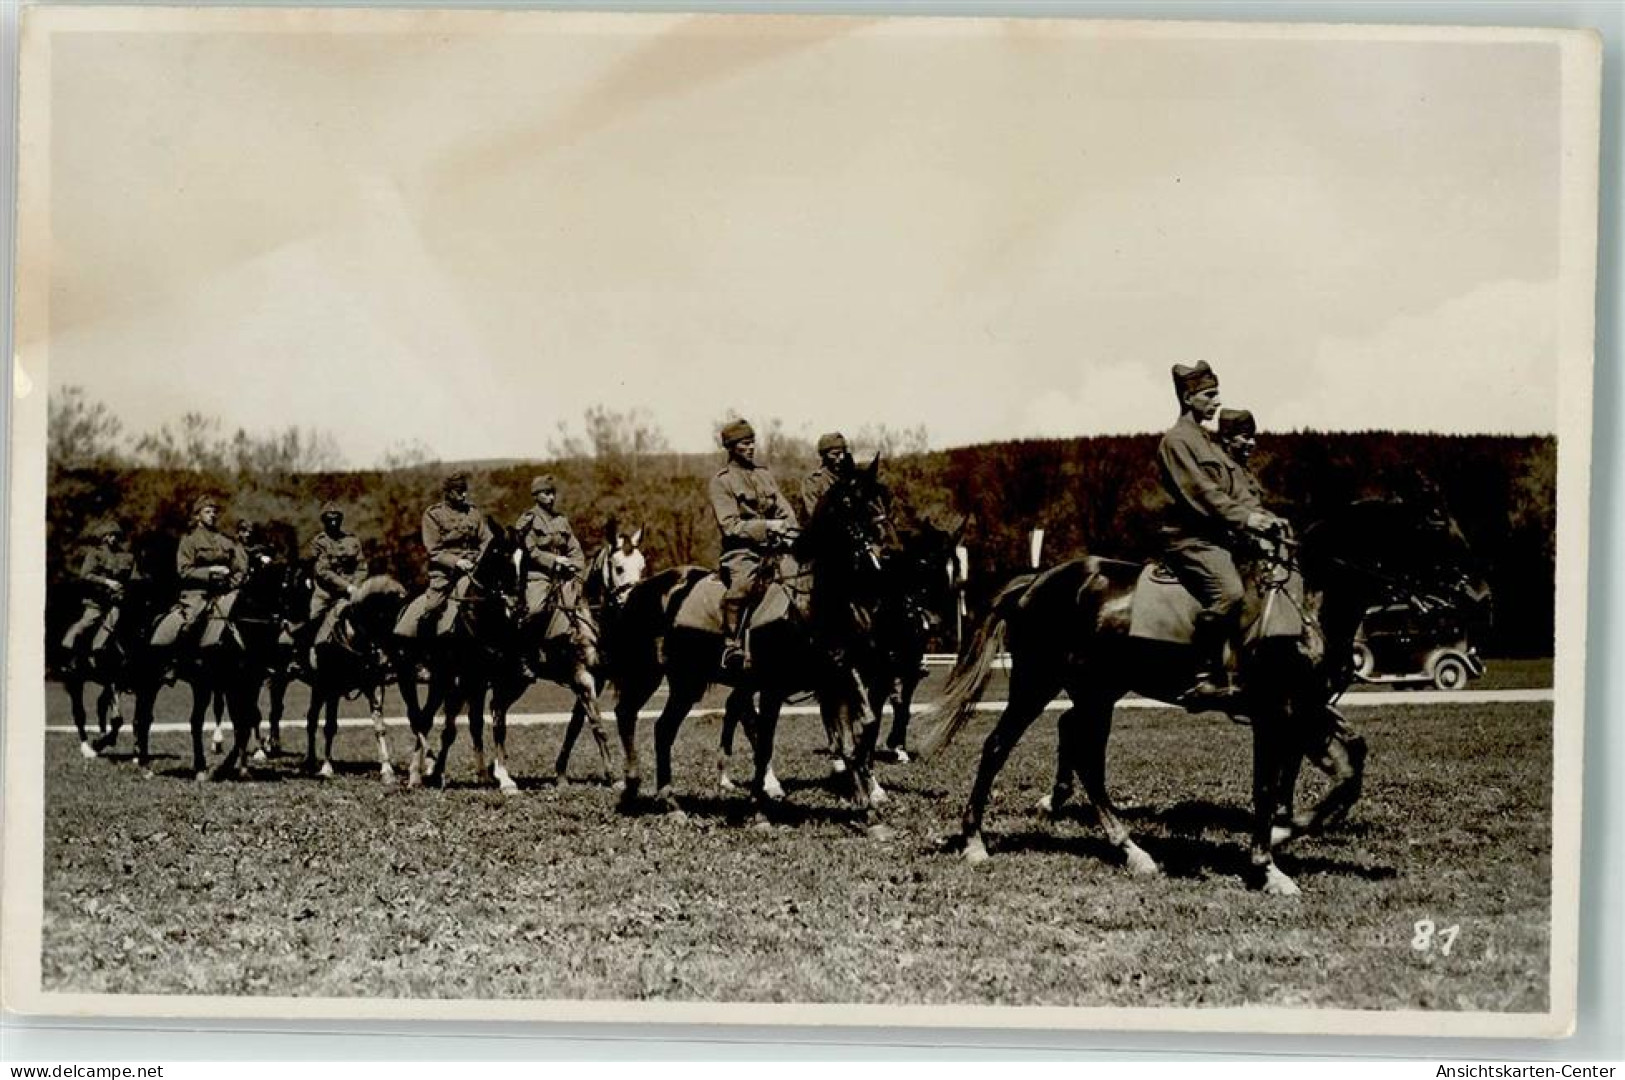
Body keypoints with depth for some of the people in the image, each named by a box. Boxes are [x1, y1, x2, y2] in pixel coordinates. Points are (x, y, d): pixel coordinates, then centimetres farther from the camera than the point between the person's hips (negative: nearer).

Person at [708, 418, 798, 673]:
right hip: (741, 549, -6)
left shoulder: (764, 473, 19)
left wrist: (789, 531, -5)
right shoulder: (721, 481, 1)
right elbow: (730, 525, -8)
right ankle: (731, 647, -29)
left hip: (773, 545, 7)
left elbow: (784, 509, 16)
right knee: (742, 584, -35)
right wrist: (767, 526, -16)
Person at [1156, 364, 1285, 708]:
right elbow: (1201, 493, -16)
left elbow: (1236, 492, 19)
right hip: (1191, 538, -10)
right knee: (1228, 591, -31)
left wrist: (1262, 516, 3)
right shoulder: (1176, 441, -5)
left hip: (1222, 537, 10)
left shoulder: (1208, 443, 24)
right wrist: (1244, 518, -20)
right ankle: (1204, 678, -28)